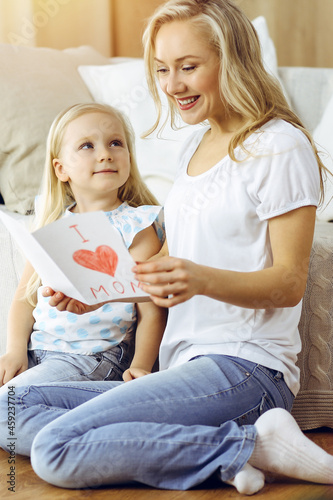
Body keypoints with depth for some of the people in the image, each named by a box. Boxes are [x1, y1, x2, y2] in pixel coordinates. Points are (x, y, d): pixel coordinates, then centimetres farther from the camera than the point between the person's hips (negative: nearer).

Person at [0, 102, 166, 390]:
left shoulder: (136, 226, -2)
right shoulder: (52, 223, 12)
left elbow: (151, 311, -6)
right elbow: (25, 296, 13)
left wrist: (140, 366, -20)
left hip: (97, 354, -5)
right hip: (36, 348, 6)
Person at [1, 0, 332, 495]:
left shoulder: (280, 147, -7)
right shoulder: (195, 146, 19)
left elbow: (289, 283, -11)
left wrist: (201, 278, -29)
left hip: (244, 366, -9)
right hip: (184, 369, 9)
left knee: (56, 450, -23)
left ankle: (253, 444, -15)